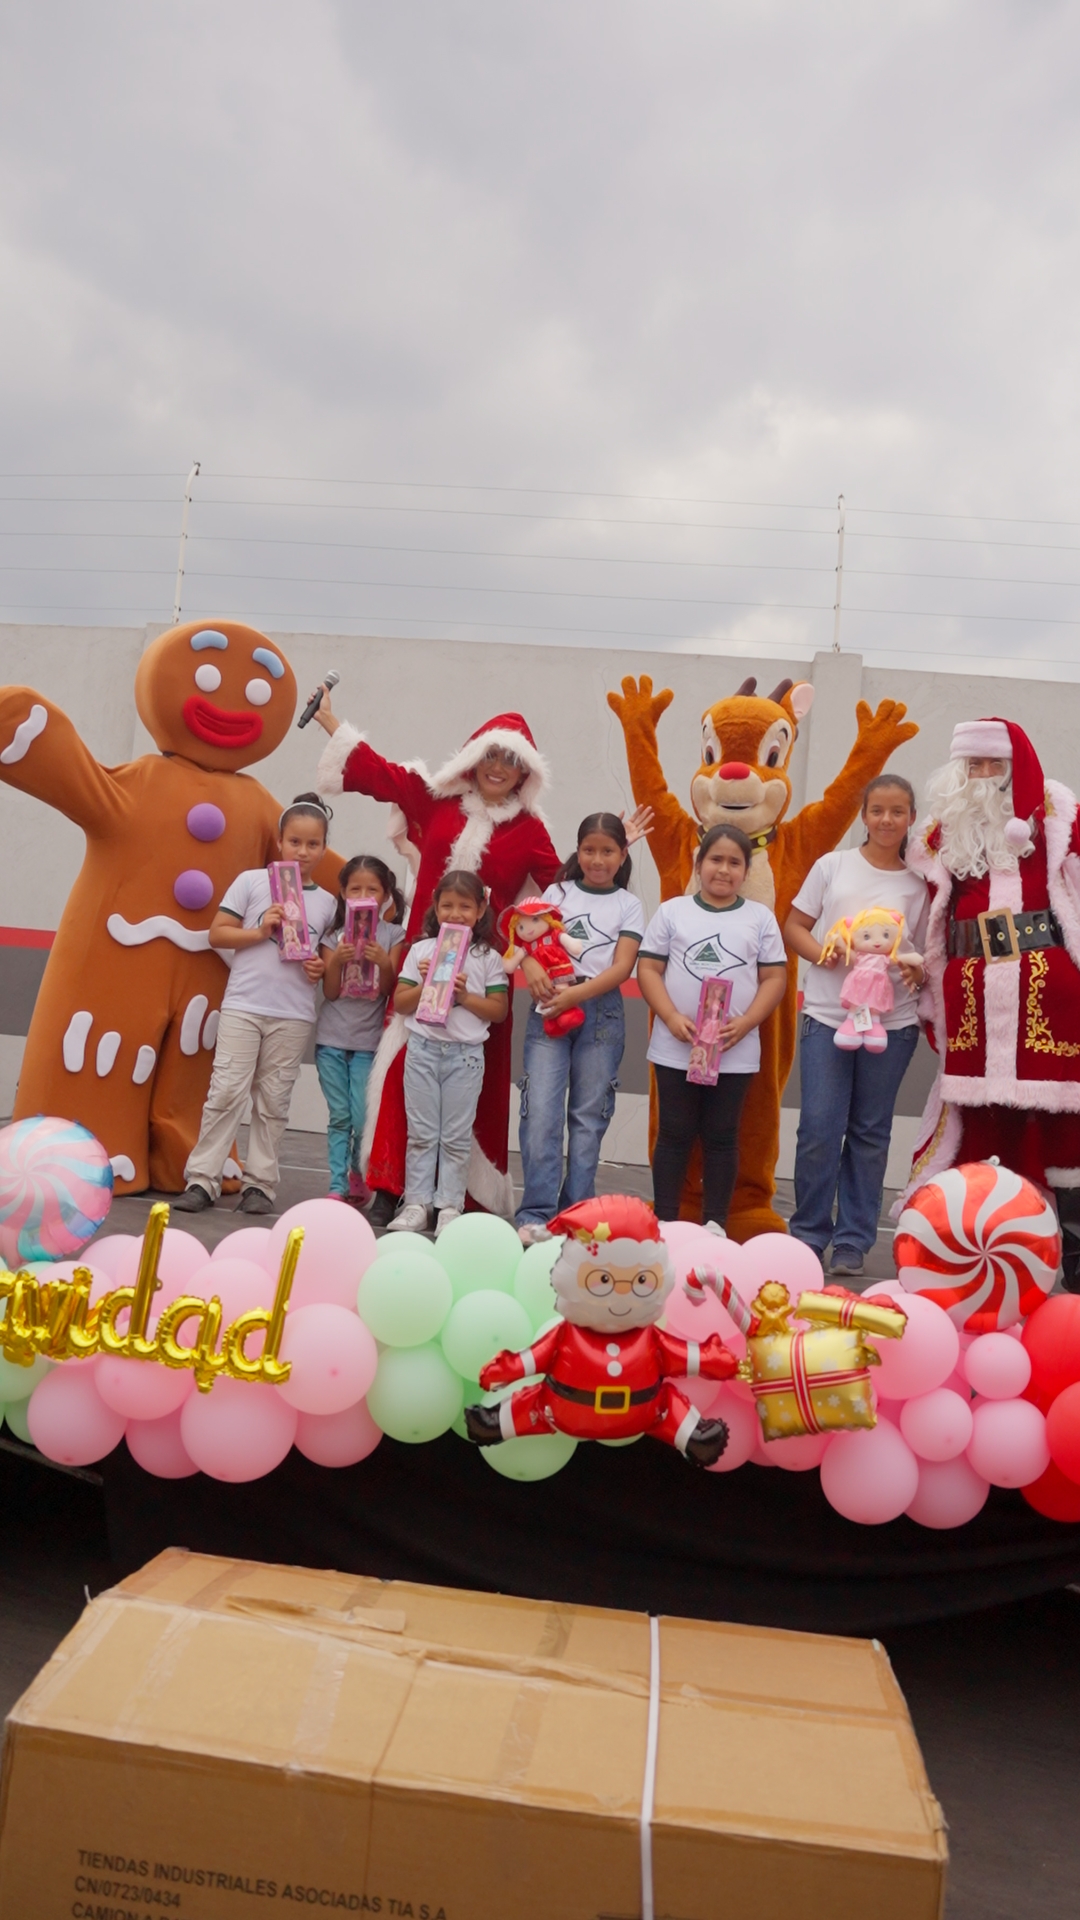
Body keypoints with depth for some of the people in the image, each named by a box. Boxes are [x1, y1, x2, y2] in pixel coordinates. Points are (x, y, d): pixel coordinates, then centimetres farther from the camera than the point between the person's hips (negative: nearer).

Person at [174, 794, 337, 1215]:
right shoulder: (251, 881, 2)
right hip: (242, 1006, -2)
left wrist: (321, 968, -5)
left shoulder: (326, 902, 9)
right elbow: (217, 934, 1)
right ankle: (202, 1179, 2)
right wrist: (259, 932, -12)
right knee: (226, 1092, -5)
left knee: (273, 1103, 6)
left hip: (293, 1015, 2)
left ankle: (260, 1184, 12)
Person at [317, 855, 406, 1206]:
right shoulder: (334, 935, 5)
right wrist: (336, 960, -17)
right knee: (339, 1118, 3)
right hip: (332, 1038, 2)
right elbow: (330, 992, 0)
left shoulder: (392, 934, 1)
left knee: (363, 1120, -3)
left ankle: (359, 1176, 21)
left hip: (369, 1040, -1)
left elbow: (388, 991, -3)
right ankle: (338, 1187, 9)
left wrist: (385, 963, -20)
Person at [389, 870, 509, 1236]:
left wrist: (465, 996, -13)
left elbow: (499, 1011, -1)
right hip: (423, 1050, 1)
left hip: (465, 1054, -1)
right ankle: (417, 1204, 12)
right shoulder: (421, 950, 5)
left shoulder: (488, 958, 2)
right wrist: (426, 986, -12)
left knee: (456, 1136, 4)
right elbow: (399, 1003, 4)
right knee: (421, 1133, 6)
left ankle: (449, 1206, 11)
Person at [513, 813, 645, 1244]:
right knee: (540, 1111, -9)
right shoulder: (557, 892, 11)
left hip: (600, 1011, 0)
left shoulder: (628, 905, 8)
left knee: (589, 1115, 4)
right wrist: (539, 977, -16)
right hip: (549, 1009, 0)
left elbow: (621, 968, -3)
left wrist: (576, 993, -16)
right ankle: (536, 1213, -5)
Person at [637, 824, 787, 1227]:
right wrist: (672, 1018, -14)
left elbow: (775, 978, 3)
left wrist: (746, 1022, -13)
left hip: (736, 1051, 1)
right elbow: (648, 969, 0)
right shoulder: (672, 911, 3)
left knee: (721, 1137, 10)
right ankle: (665, 1221, 18)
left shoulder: (761, 918, 5)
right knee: (674, 1134, 8)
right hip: (675, 1047, 0)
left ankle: (715, 1225, 20)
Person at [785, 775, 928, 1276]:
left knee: (870, 1133, 7)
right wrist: (821, 952, -12)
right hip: (826, 1016, -1)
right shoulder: (833, 865, 6)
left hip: (892, 1022, 1)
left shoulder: (919, 884, 6)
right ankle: (809, 1233, 14)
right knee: (819, 1128, -4)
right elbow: (794, 926, 7)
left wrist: (917, 971, -14)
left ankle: (853, 1240, 19)